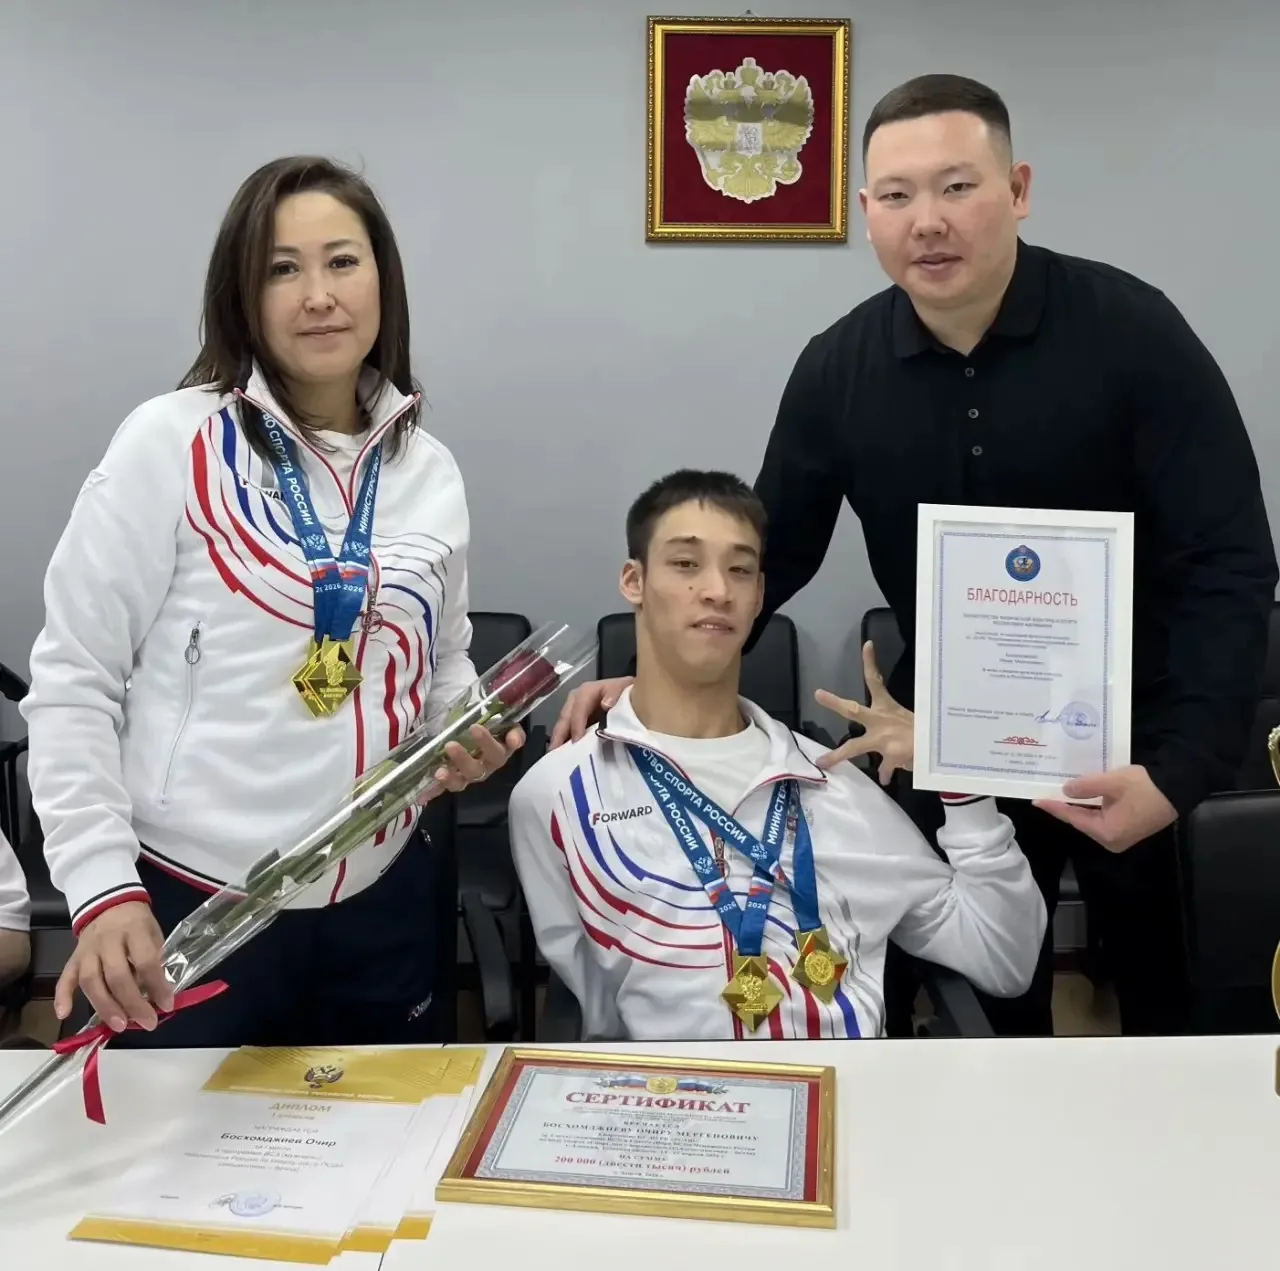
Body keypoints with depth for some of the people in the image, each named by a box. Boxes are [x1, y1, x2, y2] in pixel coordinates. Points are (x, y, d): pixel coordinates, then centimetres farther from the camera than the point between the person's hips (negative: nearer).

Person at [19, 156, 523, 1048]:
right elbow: (72, 682, -7)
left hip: (380, 902, 5)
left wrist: (466, 733, -4)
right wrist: (103, 886, -15)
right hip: (190, 906, -4)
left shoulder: (430, 469, 4)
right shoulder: (172, 442, -9)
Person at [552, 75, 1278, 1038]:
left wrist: (1182, 769, -28)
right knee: (983, 1007, 17)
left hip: (1139, 746, -2)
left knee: (1177, 1010, 17)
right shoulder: (839, 367, -8)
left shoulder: (1130, 331, -17)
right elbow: (773, 550, 1)